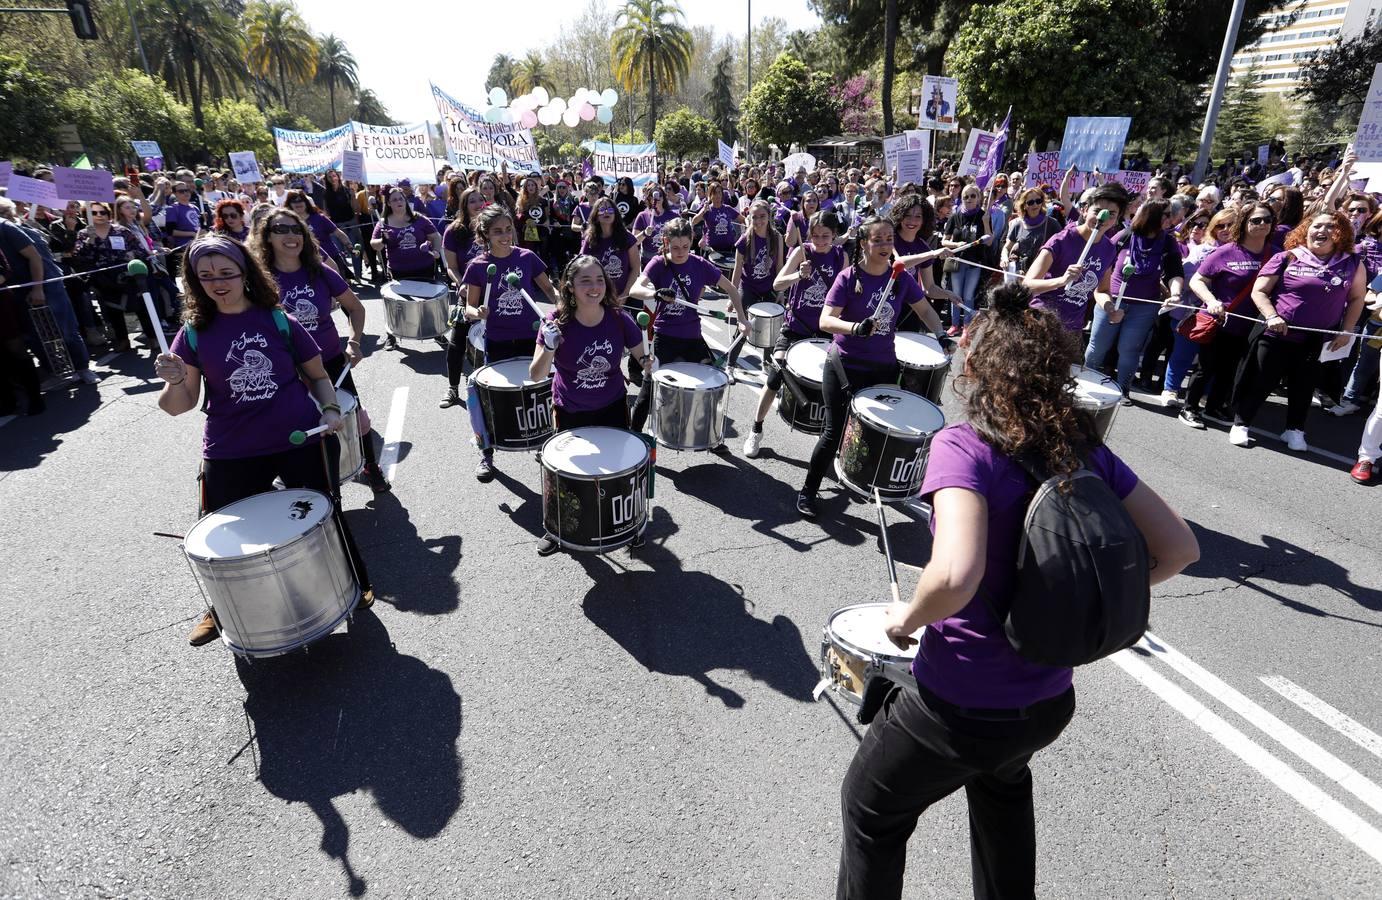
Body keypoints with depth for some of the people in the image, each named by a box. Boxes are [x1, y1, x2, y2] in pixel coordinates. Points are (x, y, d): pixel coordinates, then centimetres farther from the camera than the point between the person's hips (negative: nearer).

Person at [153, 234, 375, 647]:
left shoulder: (279, 320, -1)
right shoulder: (194, 333, 0)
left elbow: (317, 375, 7)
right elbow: (179, 407, -2)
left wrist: (330, 410, -11)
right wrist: (174, 381, -23)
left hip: (301, 442, -1)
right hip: (231, 455, 1)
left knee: (325, 517, 11)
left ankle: (355, 584, 36)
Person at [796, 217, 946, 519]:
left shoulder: (901, 278, 0)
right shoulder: (848, 277, -11)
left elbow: (924, 309, 14)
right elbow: (825, 321, -20)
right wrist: (857, 328, -36)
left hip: (883, 367, 4)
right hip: (845, 366, -4)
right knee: (835, 431, -2)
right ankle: (808, 491, 15)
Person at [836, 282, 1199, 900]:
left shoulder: (964, 446, -22)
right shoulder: (1086, 447, -4)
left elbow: (956, 575, -36)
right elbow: (1178, 548, 2)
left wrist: (907, 619, -17)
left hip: (959, 706, -6)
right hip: (1051, 701, 7)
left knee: (871, 810, 22)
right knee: (1002, 783, 39)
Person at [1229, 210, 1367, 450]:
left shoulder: (1352, 263, 5)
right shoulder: (1286, 258, -4)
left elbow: (1356, 298, 12)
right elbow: (1259, 291, -4)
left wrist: (1346, 331, 5)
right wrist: (1271, 316, -17)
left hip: (1316, 341, 3)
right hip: (1275, 334, -3)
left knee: (1303, 386, 12)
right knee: (1260, 382, 2)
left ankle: (1294, 430, 26)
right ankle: (1241, 424, 15)